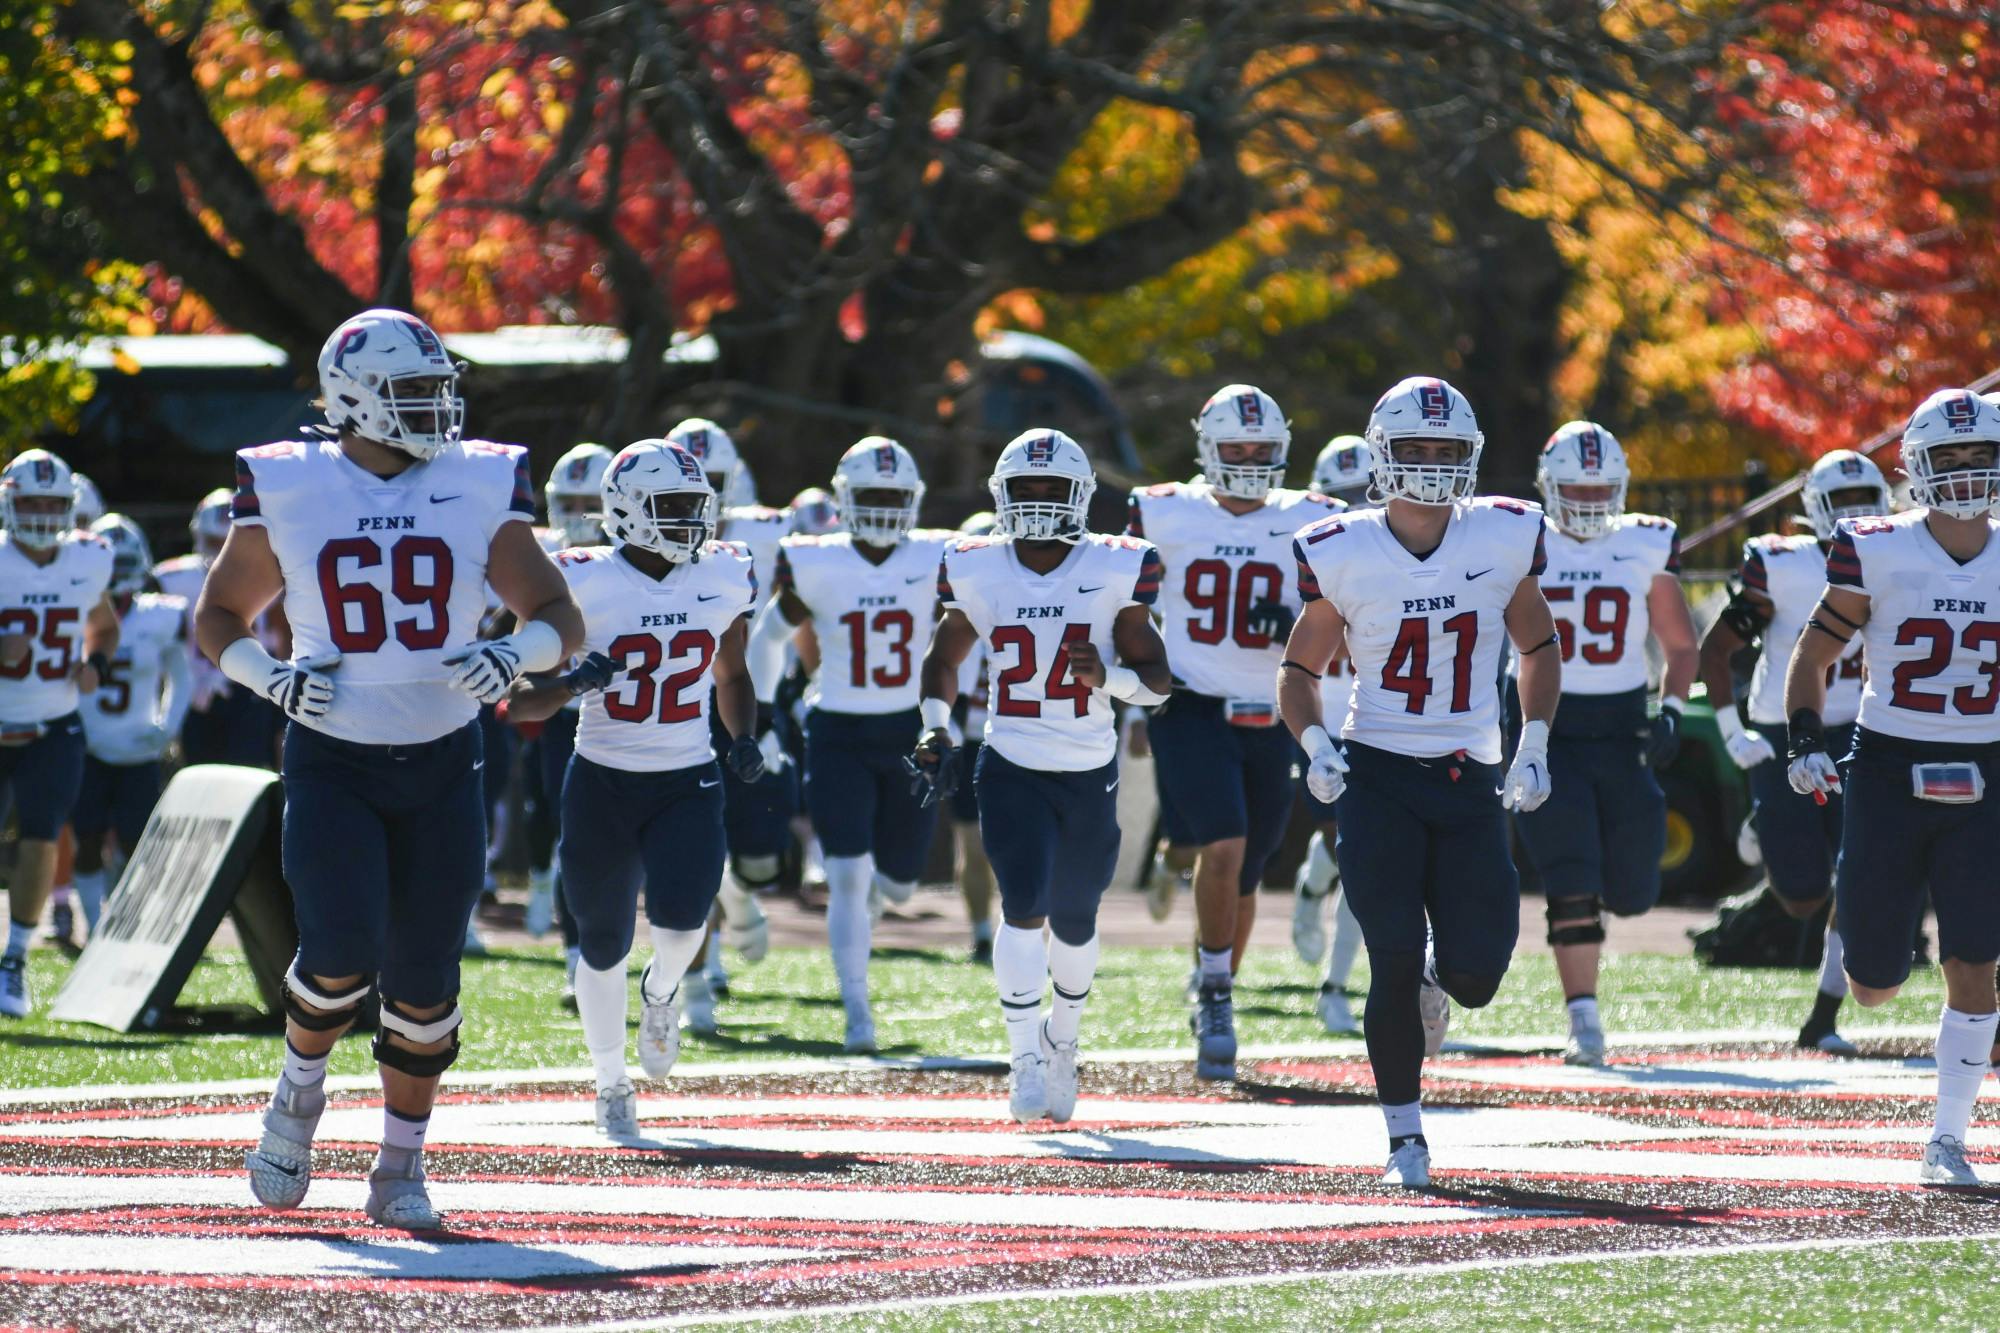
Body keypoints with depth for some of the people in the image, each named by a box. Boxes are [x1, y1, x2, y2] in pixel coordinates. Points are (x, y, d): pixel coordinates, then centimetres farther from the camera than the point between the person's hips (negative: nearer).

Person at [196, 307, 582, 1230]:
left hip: (440, 768, 2)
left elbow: (560, 616, 5)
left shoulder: (479, 489, 1)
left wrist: (515, 653, -18)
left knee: (424, 981, 3)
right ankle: (299, 1091, 11)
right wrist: (271, 677, -10)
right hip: (332, 763, -2)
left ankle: (401, 1170, 18)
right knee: (342, 952, -19)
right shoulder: (286, 495, -2)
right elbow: (218, 618, 9)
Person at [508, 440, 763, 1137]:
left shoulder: (724, 579, 0)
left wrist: (744, 739, 2)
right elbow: (524, 702, -9)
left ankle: (661, 993, 17)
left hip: (688, 784, 1)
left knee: (680, 925, -21)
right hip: (603, 784, -1)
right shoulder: (585, 585, -12)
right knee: (603, 949, 9)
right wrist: (573, 683, -29)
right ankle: (611, 1085, 31)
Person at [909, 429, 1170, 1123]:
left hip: (1090, 775, 1)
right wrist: (936, 727, 0)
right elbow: (943, 657, 15)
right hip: (1011, 770, -1)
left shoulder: (1114, 571, -6)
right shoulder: (978, 571, -2)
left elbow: (1158, 679, -2)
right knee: (1024, 904, -19)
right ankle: (1025, 1058, -12)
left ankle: (1062, 1040, 40)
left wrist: (1109, 676, -23)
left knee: (1074, 921, 14)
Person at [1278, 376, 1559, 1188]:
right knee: (1395, 962, -8)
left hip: (1469, 784, 2)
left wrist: (1534, 748, 3)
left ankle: (1433, 988, 34)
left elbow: (1537, 647, 14)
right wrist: (1314, 744, -10)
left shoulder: (1503, 540, 0)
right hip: (1378, 777, -2)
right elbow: (1300, 668, 8)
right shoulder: (1344, 555, -4)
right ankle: (1405, 1139, 7)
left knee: (1475, 976, -4)